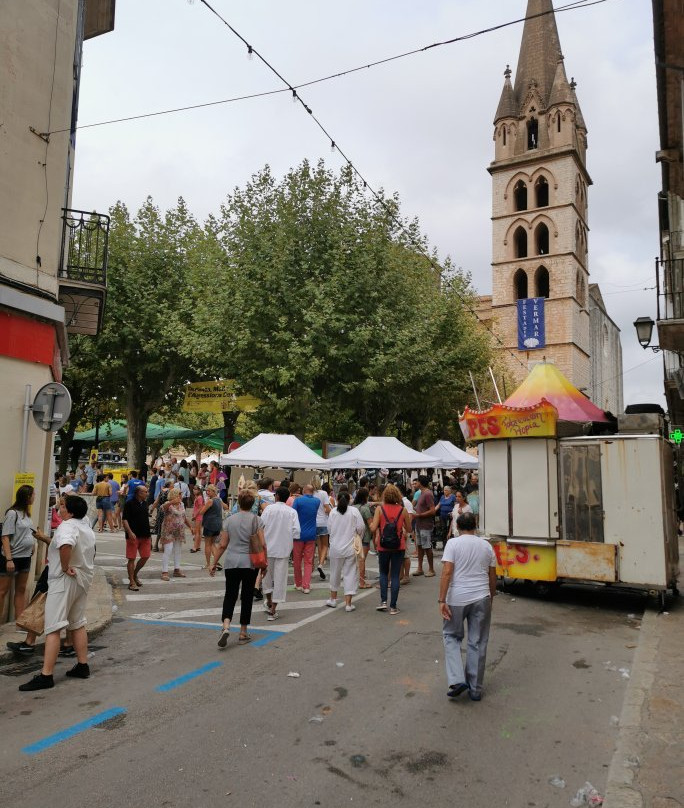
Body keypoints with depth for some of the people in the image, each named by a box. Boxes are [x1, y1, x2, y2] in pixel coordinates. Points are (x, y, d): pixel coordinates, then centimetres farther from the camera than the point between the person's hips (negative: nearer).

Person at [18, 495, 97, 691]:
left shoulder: (68, 526, -18)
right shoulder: (86, 526, 11)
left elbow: (66, 545, -40)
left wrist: (65, 567, -27)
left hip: (65, 580, -9)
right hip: (83, 579, 9)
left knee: (53, 628, -7)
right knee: (78, 624, 18)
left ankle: (46, 675, -7)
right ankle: (82, 666, 22)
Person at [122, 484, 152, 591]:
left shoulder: (145, 503, 13)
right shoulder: (129, 503, -8)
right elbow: (125, 519, -12)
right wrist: (130, 532, -23)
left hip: (145, 535, 7)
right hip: (133, 535, -7)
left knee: (145, 556, 8)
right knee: (131, 558, 0)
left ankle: (134, 575, 29)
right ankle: (132, 582, 8)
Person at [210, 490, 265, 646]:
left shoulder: (229, 520, 2)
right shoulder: (257, 520, -3)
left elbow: (222, 545, 2)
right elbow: (262, 544, -7)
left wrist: (214, 563, 11)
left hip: (231, 563, 1)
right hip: (250, 564, -1)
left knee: (230, 595, 9)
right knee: (247, 597, 9)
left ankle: (226, 626, -12)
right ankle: (243, 633, 16)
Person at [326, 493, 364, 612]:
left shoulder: (333, 511, -5)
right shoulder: (354, 511, -8)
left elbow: (329, 529, 0)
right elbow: (361, 527, -9)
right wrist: (357, 536, 12)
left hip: (336, 547, 2)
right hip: (350, 547, -2)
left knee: (335, 572, 18)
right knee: (350, 573, 5)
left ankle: (333, 599, 32)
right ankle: (348, 603, 3)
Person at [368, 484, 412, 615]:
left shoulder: (380, 509, -8)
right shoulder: (403, 510, -4)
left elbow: (373, 529, -13)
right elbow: (409, 529, 4)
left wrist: (371, 524, 7)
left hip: (383, 546, 0)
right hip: (399, 547, 0)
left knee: (383, 573, 19)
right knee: (395, 576, 6)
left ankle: (383, 601, 10)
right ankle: (393, 606, 8)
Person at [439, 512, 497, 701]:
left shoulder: (453, 543, -5)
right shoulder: (486, 545, 7)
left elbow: (447, 573, -14)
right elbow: (492, 577, 11)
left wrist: (442, 600, -13)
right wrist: (491, 599, 24)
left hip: (457, 599, -3)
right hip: (481, 599, 3)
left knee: (451, 637, 15)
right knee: (478, 643, 11)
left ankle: (457, 680, 2)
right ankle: (475, 689, 19)